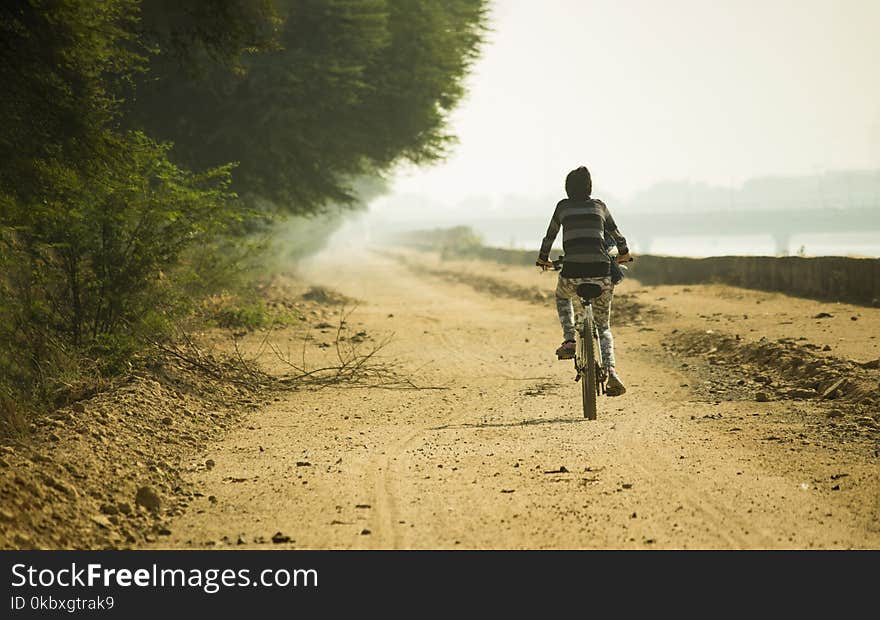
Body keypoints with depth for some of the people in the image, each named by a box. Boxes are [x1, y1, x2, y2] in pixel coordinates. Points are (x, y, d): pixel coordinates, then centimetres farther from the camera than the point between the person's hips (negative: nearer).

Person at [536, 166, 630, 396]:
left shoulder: (563, 206, 11)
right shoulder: (599, 206, 14)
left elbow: (550, 235, 23)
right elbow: (615, 233, 27)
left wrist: (543, 259, 42)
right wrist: (623, 253, 48)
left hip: (572, 274, -1)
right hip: (601, 273, 1)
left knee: (562, 296, 36)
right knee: (603, 327, 19)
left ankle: (569, 340, 16)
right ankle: (611, 371, -3)